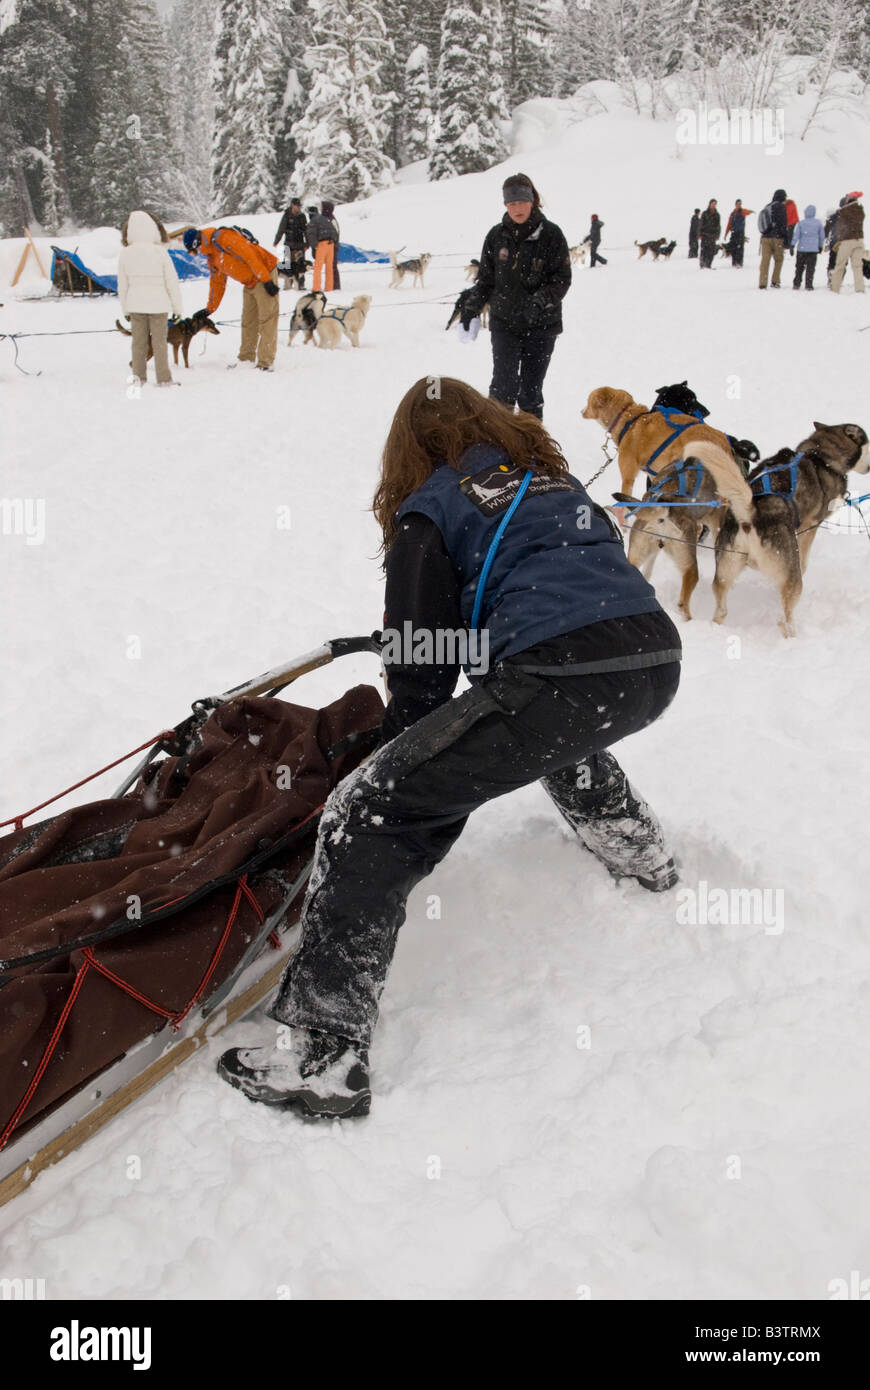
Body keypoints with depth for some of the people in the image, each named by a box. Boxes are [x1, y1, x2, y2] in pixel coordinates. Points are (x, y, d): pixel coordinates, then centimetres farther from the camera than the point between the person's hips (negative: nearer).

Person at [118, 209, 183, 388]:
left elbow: (122, 285, 6)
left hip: (135, 305, 3)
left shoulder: (125, 254, -1)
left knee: (138, 342, 10)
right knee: (159, 342, 3)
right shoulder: (160, 252, -11)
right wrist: (178, 307, 3)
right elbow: (172, 282, -7)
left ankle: (139, 377, 13)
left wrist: (126, 309, 16)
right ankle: (163, 379, 6)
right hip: (158, 304, -3)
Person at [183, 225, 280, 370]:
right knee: (248, 321, 12)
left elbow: (249, 254, -22)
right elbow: (217, 282, 22)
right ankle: (246, 359, 21)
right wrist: (210, 308, 21)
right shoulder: (212, 257, 13)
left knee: (266, 320, -10)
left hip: (265, 274, -10)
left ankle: (266, 362, -12)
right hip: (249, 284, 10)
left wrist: (266, 280, -24)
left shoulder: (223, 237, -18)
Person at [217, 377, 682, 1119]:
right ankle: (638, 850, 52)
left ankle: (324, 1054, -8)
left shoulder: (430, 510, 10)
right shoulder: (552, 478, 30)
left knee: (374, 814, -4)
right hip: (658, 658, 8)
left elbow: (421, 657, 8)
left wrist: (403, 745, 25)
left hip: (562, 672, -8)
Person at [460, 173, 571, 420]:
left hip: (541, 325, -1)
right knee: (504, 385, -9)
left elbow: (562, 279, -6)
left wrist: (540, 301, -22)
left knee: (531, 390, 4)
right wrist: (471, 307, 10)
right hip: (504, 322, 1)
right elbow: (485, 278, 15)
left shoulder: (550, 234, -4)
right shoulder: (496, 235, 4)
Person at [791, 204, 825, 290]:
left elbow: (796, 235, -6)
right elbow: (822, 236, 10)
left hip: (801, 249, 0)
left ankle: (796, 284, 8)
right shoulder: (818, 223, 2)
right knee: (811, 268, 2)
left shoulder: (800, 223, -3)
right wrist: (820, 246, 22)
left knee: (799, 267, 10)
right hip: (813, 249, 0)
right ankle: (809, 285, -2)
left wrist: (792, 245, -3)